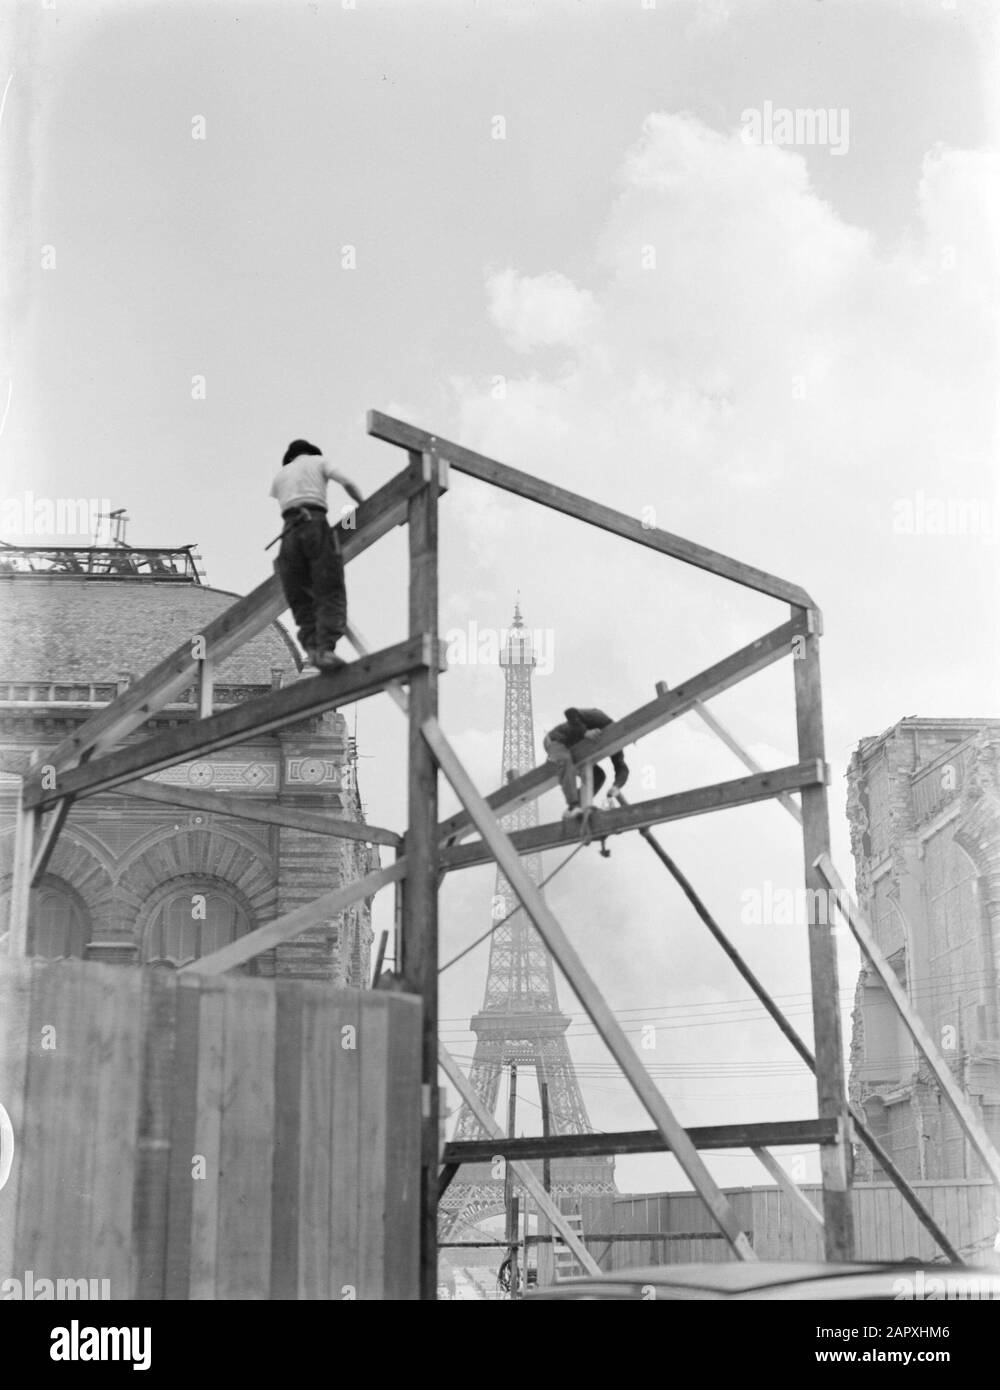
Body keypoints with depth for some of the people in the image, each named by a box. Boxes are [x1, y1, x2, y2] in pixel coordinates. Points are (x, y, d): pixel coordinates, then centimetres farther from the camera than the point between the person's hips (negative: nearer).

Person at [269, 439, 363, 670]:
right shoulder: (318, 461, 20)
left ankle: (312, 648, -16)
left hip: (289, 532, 3)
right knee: (330, 593, -8)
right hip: (315, 523, -3)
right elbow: (347, 483, 8)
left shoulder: (280, 475, 30)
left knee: (302, 600, 5)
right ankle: (325, 648, -27)